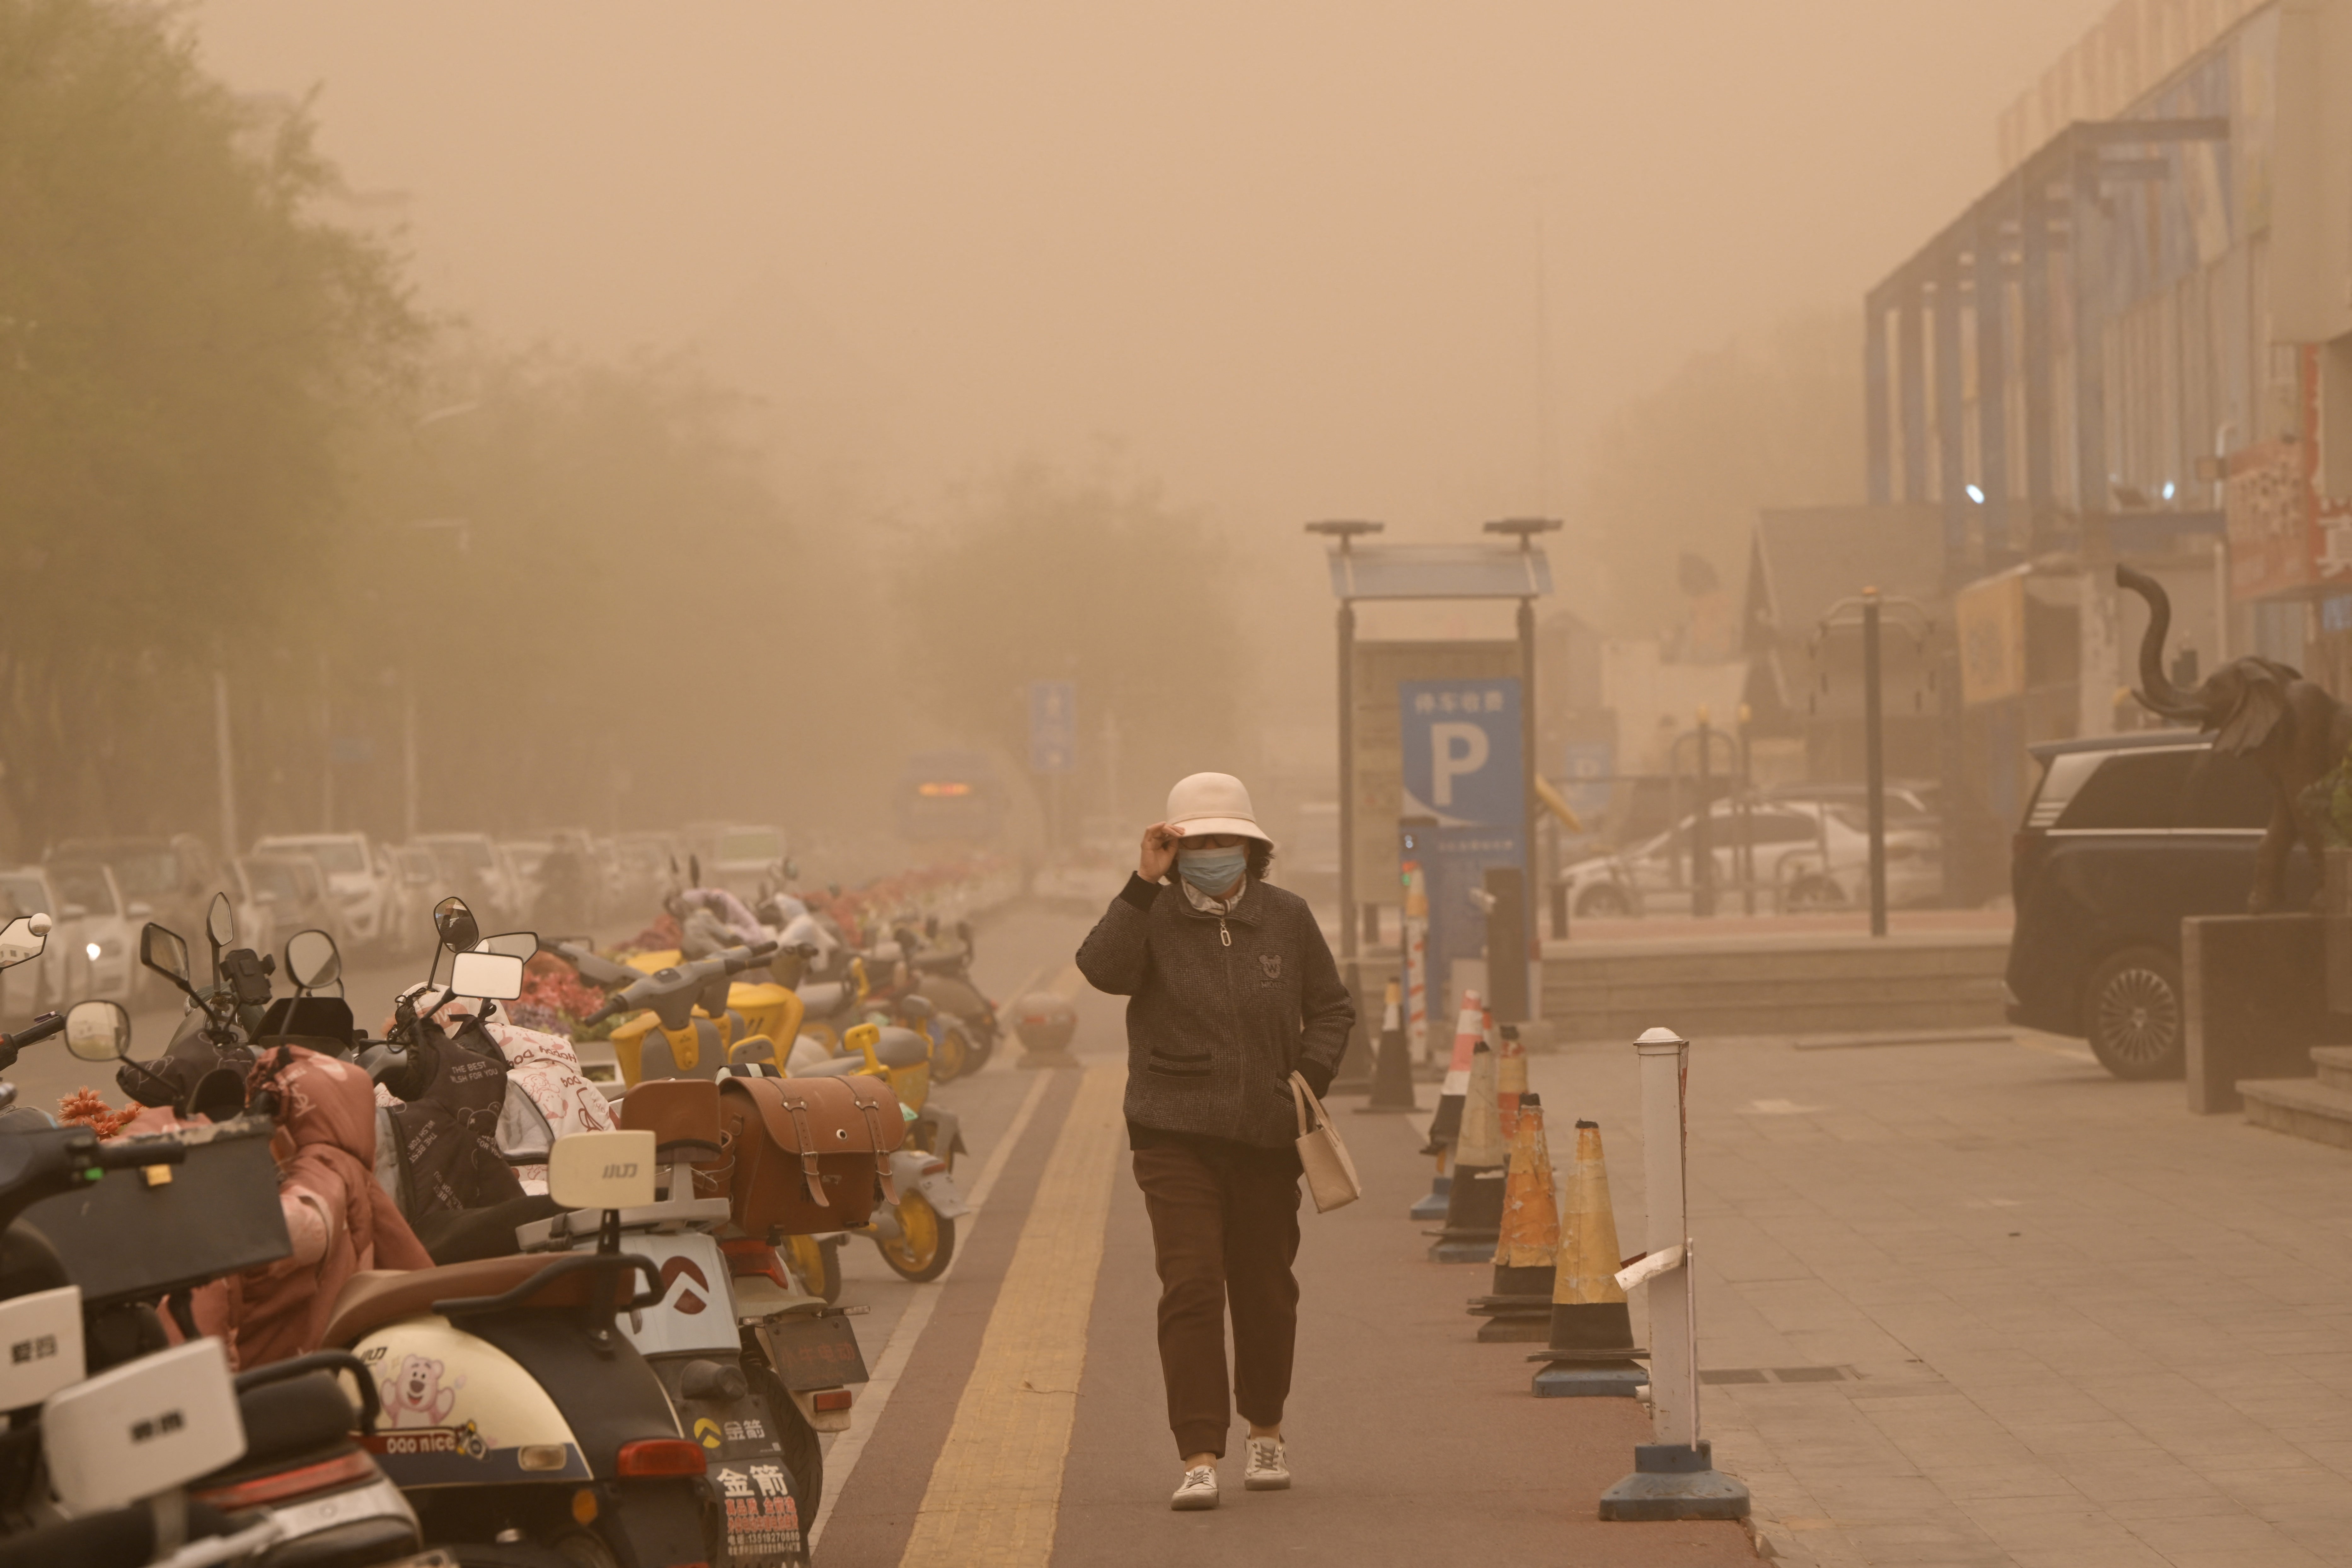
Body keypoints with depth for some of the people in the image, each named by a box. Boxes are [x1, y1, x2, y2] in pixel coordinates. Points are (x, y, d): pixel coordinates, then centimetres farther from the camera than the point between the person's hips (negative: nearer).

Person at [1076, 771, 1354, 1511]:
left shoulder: (1287, 918, 6)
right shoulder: (1155, 917, -2)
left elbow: (1332, 1008, 14)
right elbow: (1103, 968, -21)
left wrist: (1310, 1078, -2)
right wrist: (1142, 882, -24)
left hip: (1267, 1138, 3)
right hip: (1176, 1137, -3)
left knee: (1265, 1289, 12)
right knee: (1190, 1288, -12)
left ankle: (1266, 1432, 34)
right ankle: (1199, 1459, -13)